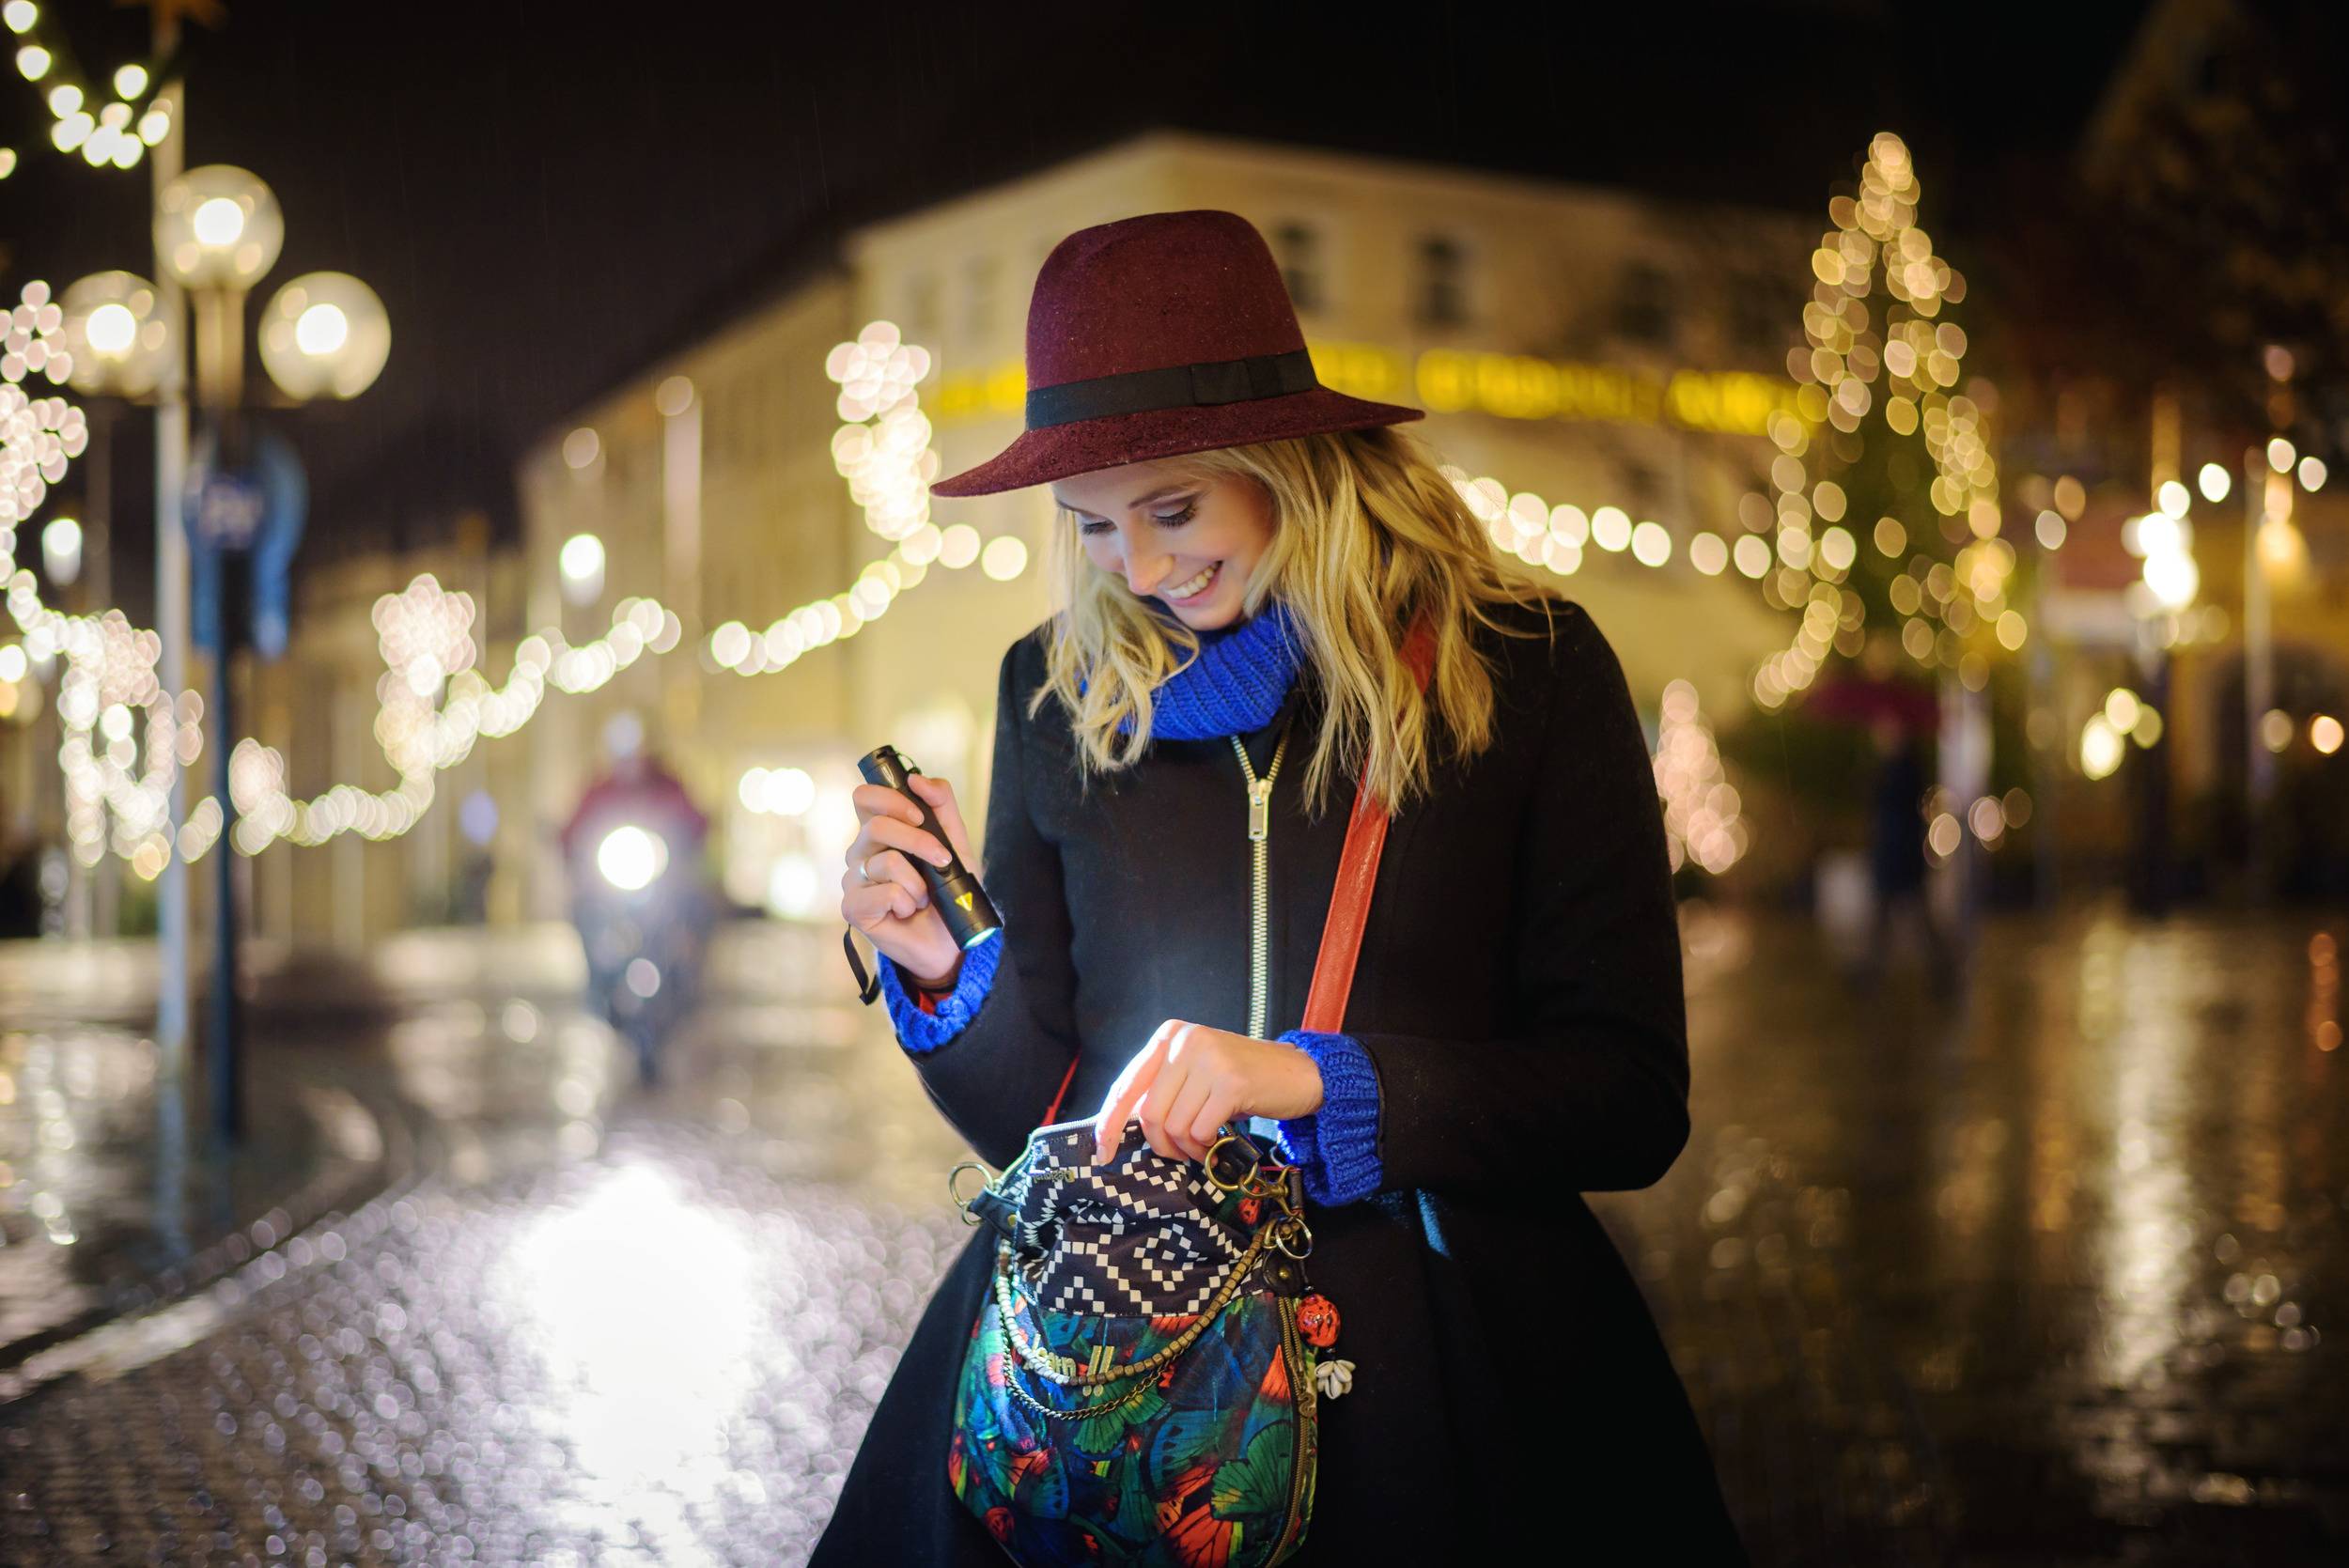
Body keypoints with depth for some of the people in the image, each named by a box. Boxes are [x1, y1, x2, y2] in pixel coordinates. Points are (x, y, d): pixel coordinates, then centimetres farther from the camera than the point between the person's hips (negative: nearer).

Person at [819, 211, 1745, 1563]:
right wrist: (949, 971, -7)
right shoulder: (1056, 694, 7)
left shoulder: (1526, 670, -2)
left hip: (1441, 1346, -1)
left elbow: (1633, 1103, -5)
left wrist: (1319, 1080, -16)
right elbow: (1036, 1120, 12)